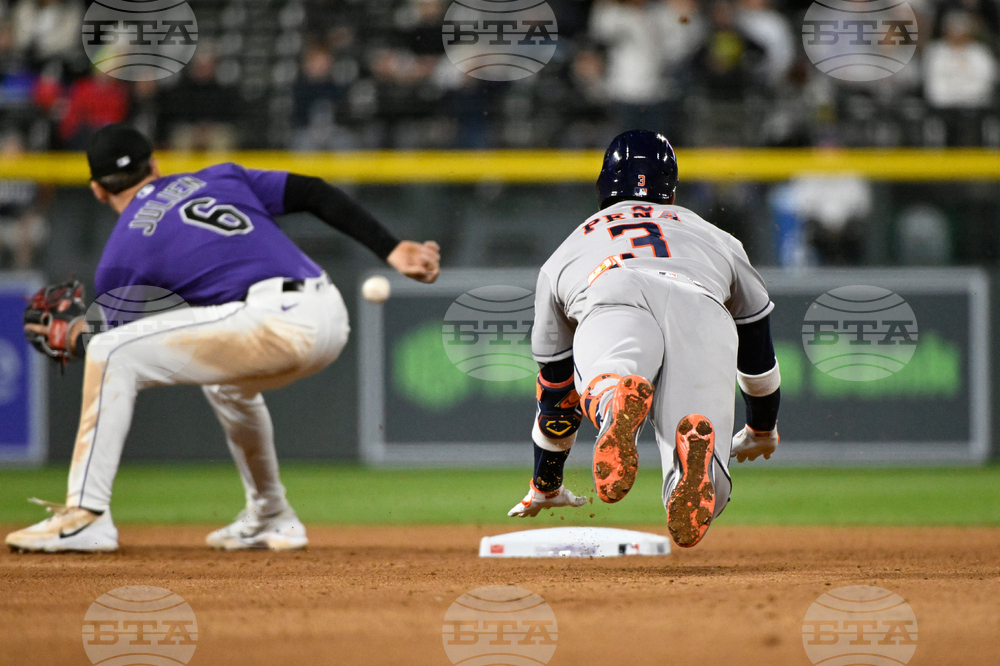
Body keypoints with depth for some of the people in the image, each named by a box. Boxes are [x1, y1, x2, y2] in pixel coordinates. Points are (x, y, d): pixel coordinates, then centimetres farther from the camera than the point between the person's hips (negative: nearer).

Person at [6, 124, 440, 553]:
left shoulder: (123, 251, 9)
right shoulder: (221, 177, 24)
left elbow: (113, 351, 15)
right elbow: (315, 194, 17)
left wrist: (72, 339, 37)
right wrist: (391, 250, 16)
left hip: (275, 324, -7)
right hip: (330, 321, 7)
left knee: (109, 353, -4)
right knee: (223, 376, 38)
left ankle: (86, 517, -9)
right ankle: (271, 520, 41)